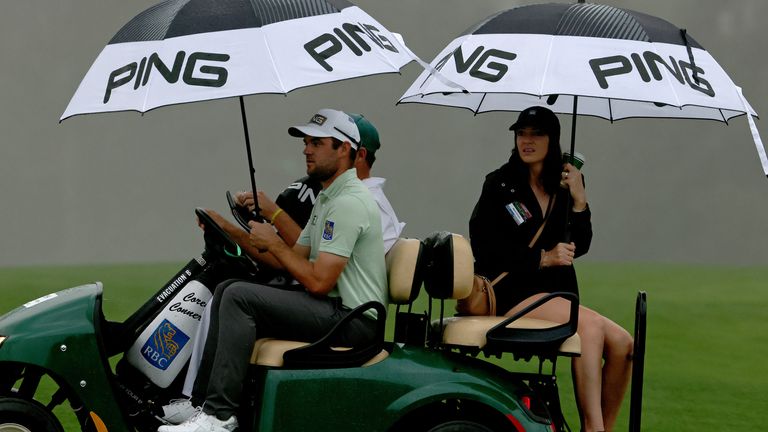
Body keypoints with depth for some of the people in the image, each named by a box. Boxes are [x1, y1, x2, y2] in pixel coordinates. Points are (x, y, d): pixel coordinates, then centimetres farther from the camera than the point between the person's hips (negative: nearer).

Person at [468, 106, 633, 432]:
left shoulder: (564, 185, 12)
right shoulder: (500, 185, -1)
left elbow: (578, 247, 8)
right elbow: (483, 246, -8)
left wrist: (579, 201, -7)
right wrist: (542, 258, -14)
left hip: (558, 294, 6)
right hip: (512, 293, -6)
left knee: (622, 344, -16)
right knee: (590, 325, -31)